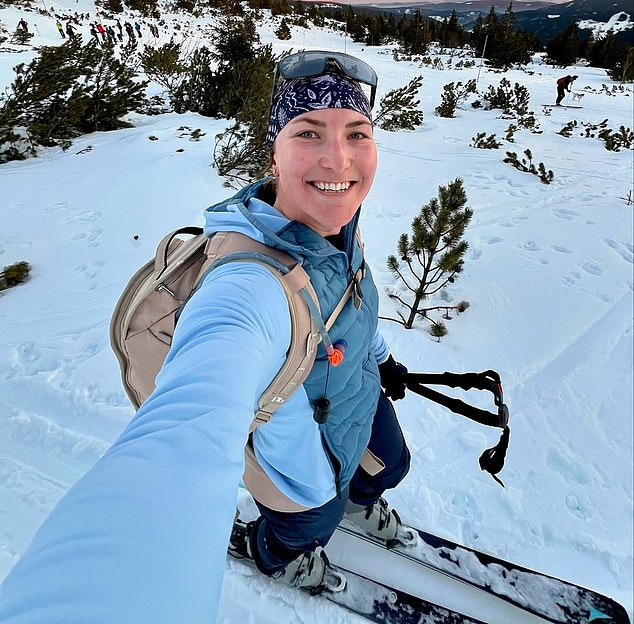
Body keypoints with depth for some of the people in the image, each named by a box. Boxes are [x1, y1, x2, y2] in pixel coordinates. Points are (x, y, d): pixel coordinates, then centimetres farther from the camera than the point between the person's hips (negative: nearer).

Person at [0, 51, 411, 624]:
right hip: (306, 464, -6)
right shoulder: (251, 284, -45)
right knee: (309, 523, 27)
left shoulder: (336, 225, -18)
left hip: (363, 401, 7)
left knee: (390, 467, 34)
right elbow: (185, 444, -62)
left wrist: (381, 356, 17)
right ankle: (271, 550, 66)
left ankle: (357, 499, 72)